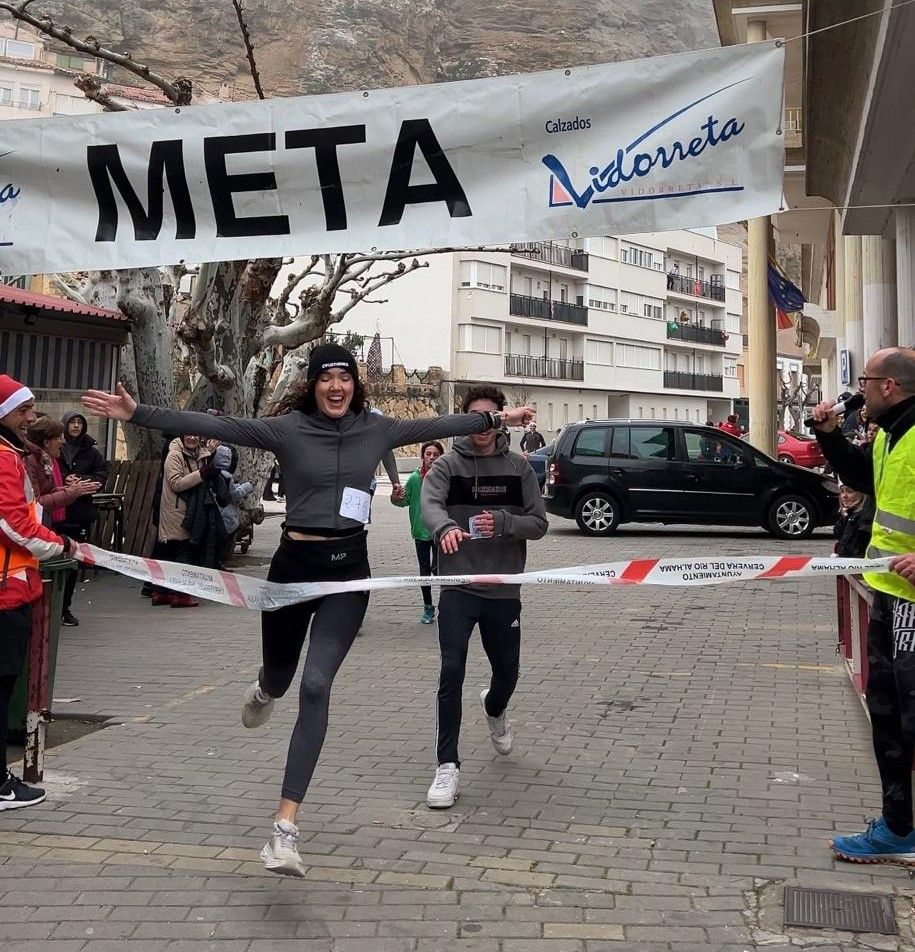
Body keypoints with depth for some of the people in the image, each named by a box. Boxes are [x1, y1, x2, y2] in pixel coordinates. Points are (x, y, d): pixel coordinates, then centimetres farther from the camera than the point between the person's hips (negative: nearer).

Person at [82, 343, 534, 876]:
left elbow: (436, 426, 14)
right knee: (279, 675, 18)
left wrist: (497, 417, 20)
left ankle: (286, 828, -11)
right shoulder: (288, 428, -6)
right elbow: (214, 426, -13)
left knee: (316, 686, -12)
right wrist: (139, 414, -20)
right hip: (295, 564, 0)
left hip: (349, 570, 1)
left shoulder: (376, 429, 4)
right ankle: (265, 692, 62)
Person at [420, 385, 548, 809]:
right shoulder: (448, 464, -2)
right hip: (458, 588, -2)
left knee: (507, 671, 16)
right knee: (451, 673, -12)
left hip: (503, 590, 3)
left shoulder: (518, 467, 3)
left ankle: (494, 709, 52)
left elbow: (539, 523, 0)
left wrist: (503, 523, -20)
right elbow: (429, 503, -21)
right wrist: (445, 527, -43)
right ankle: (447, 766, -3)